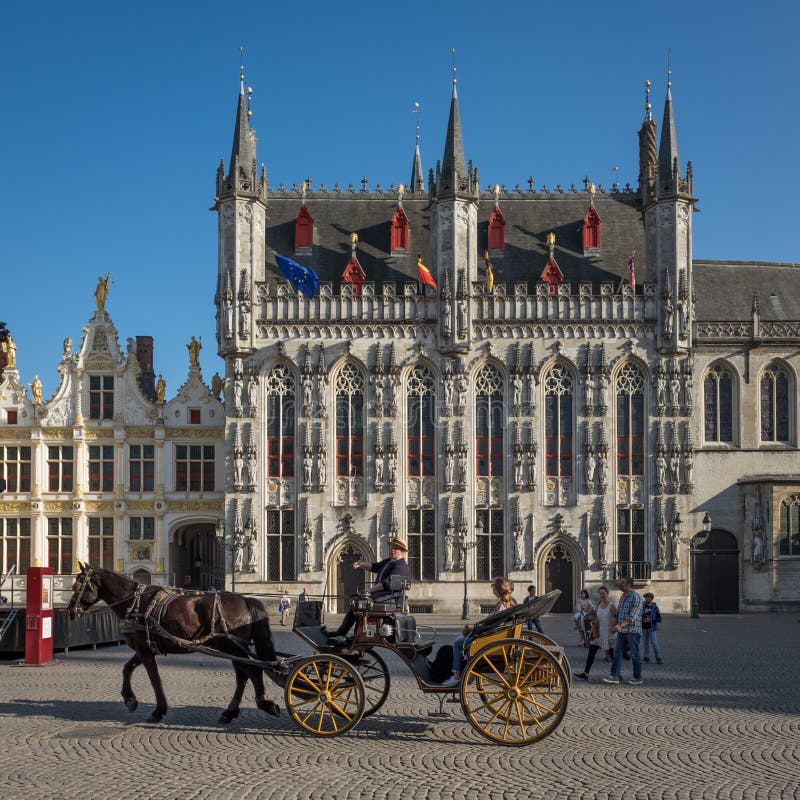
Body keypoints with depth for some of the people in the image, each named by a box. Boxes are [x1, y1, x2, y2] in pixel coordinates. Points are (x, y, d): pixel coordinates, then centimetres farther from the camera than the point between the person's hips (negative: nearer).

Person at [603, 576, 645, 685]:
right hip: (621, 631, 8)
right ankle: (615, 676, -1)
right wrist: (615, 625, 8)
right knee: (617, 653, 1)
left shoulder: (636, 597, -12)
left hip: (633, 631, -8)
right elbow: (618, 613, 22)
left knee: (634, 655, 1)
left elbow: (633, 616, -21)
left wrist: (620, 625, -30)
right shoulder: (622, 597, 15)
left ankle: (637, 678, 11)